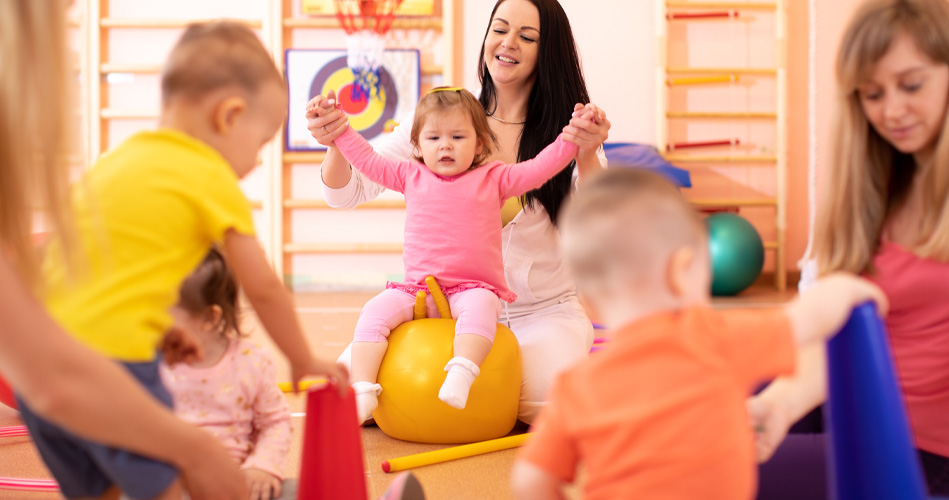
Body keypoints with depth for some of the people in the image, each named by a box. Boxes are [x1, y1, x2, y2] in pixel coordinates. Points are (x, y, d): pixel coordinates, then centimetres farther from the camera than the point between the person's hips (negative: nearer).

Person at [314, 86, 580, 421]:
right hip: (417, 289, 3)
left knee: (479, 306, -36)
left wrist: (573, 137, -9)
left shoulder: (493, 179, 7)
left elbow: (538, 169, 1)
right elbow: (367, 160, 18)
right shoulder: (411, 176, 13)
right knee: (376, 311, -20)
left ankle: (461, 373, -48)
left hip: (473, 288, -2)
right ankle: (363, 390, -22)